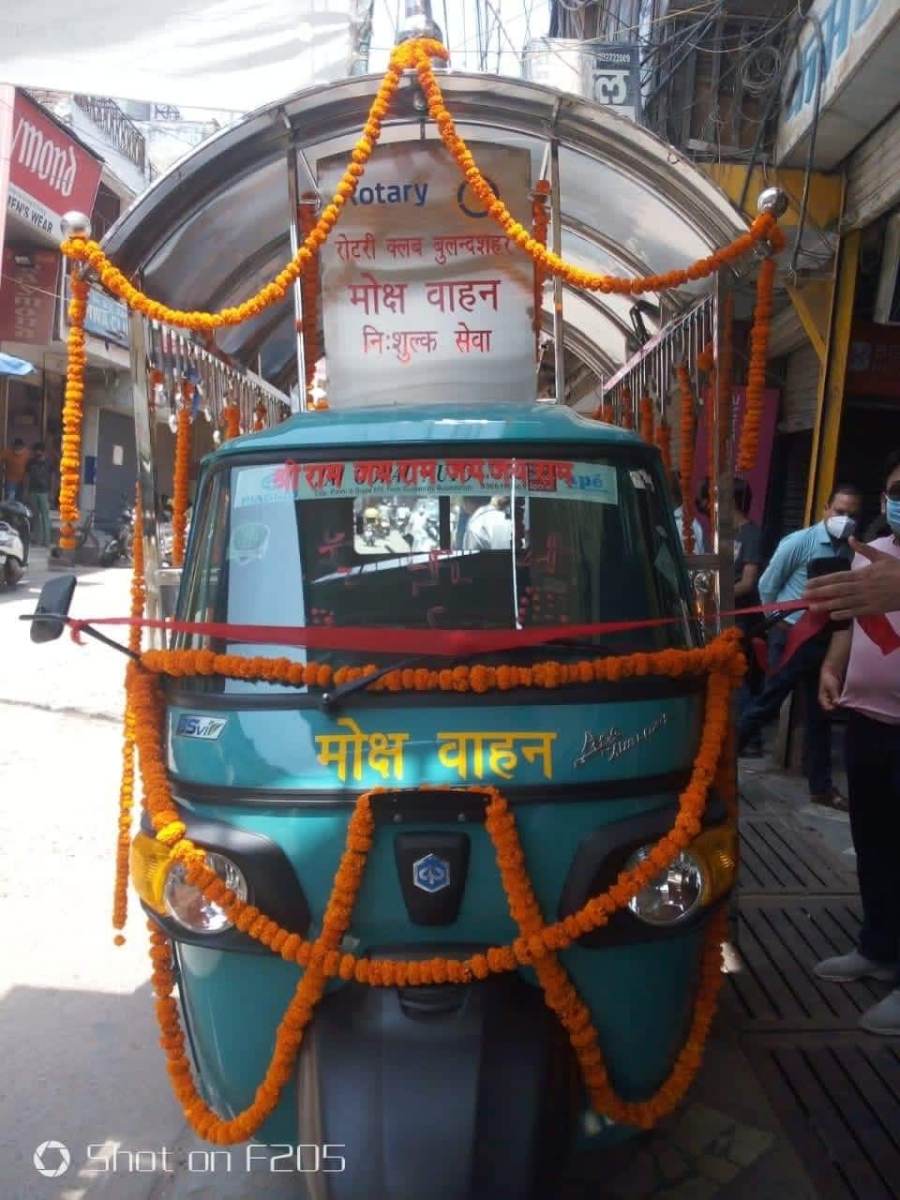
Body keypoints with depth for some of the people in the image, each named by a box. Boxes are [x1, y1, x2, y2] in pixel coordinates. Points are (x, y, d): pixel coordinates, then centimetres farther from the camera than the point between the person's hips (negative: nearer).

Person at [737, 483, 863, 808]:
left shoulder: (850, 552, 4)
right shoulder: (799, 542, -10)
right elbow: (767, 585, -4)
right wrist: (780, 621, 5)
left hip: (824, 641, 5)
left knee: (820, 715, 11)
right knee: (767, 705, -2)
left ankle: (821, 787, 22)